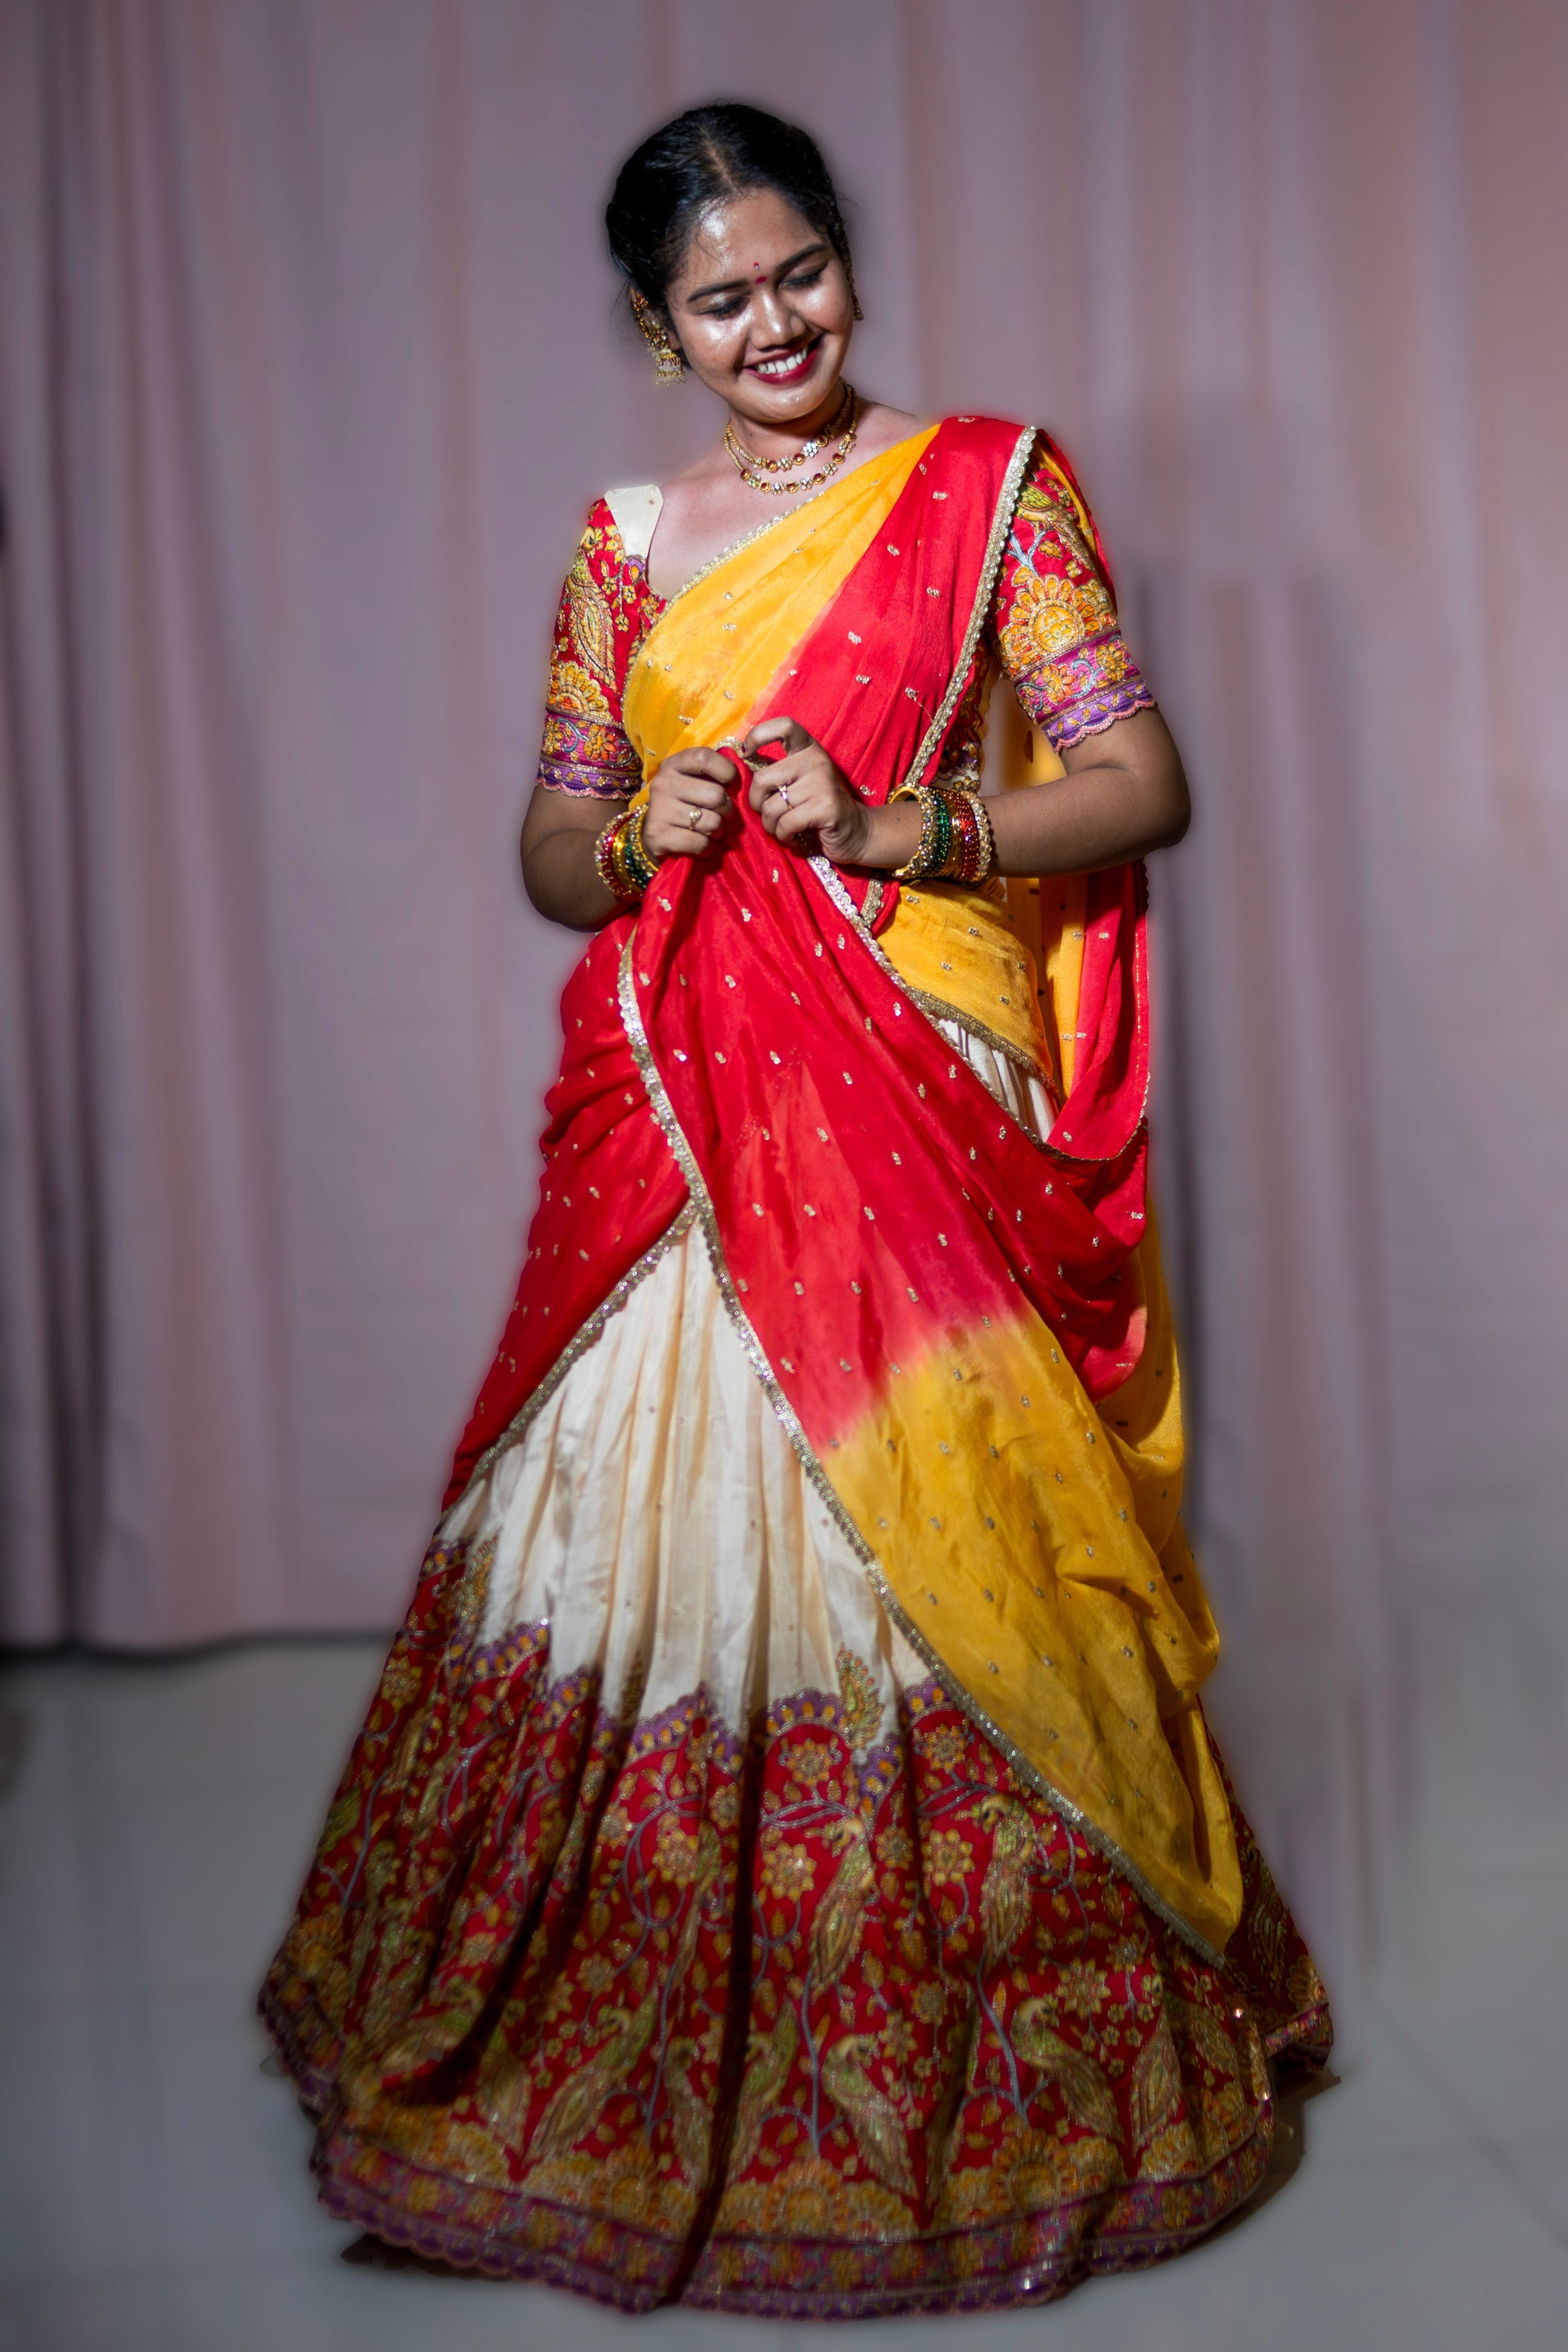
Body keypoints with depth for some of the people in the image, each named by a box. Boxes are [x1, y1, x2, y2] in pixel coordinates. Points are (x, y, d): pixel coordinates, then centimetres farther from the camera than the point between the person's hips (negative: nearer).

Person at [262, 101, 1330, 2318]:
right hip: (682, 1121, 3)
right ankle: (652, 2060, 21)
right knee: (658, 1556, 2)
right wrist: (637, 832, -8)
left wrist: (902, 827, -15)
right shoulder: (625, 542, 14)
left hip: (924, 1111, -3)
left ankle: (984, 2079, 19)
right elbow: (552, 849, 15)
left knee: (936, 1566, -1)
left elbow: (1144, 781, 0)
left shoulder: (990, 485, 5)